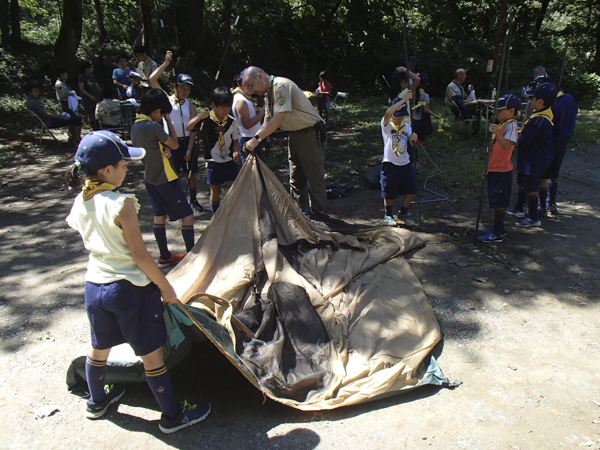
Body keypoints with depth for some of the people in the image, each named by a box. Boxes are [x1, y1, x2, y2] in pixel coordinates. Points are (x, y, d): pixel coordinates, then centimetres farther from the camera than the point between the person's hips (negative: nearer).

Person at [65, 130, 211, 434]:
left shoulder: (79, 204, 1)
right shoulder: (121, 204, -22)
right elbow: (140, 255, -19)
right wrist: (165, 287, -8)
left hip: (94, 286, 8)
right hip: (130, 289, -8)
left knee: (99, 349, 27)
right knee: (152, 354, 6)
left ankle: (97, 402, 50)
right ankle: (172, 416, 22)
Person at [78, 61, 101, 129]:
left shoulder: (92, 76, 13)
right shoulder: (81, 77, -5)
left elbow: (97, 87, 16)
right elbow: (81, 89, -11)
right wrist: (90, 96, -17)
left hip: (95, 97, 5)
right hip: (87, 99, -5)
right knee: (90, 115, -1)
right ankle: (94, 129, 2)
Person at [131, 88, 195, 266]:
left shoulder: (135, 126, 5)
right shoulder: (152, 126, -22)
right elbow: (174, 144, -9)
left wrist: (165, 149, -11)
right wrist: (168, 120, -3)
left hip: (150, 178, 9)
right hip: (165, 179, -9)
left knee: (159, 216, 15)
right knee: (187, 215, -1)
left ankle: (165, 257, 23)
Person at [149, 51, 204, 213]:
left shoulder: (190, 106, 4)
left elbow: (193, 129, -2)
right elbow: (152, 80, -5)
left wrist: (189, 150, -10)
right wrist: (166, 63, -5)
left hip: (187, 142, 1)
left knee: (191, 174, 10)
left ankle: (193, 200, 28)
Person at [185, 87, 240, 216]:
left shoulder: (232, 122, -2)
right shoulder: (206, 119, -10)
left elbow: (235, 141, 6)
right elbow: (188, 128, -16)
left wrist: (235, 152, -14)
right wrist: (199, 117, -32)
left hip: (230, 161, 2)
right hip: (213, 163, -2)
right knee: (215, 192, 8)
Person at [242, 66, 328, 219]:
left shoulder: (281, 86, -20)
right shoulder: (269, 93, 9)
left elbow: (278, 120, -26)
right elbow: (268, 122, 14)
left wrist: (257, 138, -23)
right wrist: (253, 140, 4)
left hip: (309, 133, -10)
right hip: (294, 134, 10)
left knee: (314, 177, -5)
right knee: (296, 179, 14)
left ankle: (318, 216, 4)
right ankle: (302, 212, 25)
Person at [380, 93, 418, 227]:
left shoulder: (407, 127, 10)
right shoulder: (386, 125, -6)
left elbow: (410, 147, 12)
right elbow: (388, 113, -28)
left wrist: (413, 139, -11)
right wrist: (404, 99, -29)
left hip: (406, 165, 5)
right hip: (390, 166, -5)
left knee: (410, 191, 4)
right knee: (389, 194, 5)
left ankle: (403, 214, 26)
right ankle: (388, 215, 28)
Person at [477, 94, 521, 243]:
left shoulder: (511, 126, -17)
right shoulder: (503, 125, 14)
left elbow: (507, 145, -37)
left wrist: (498, 133, -50)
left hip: (501, 171, -10)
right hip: (494, 169, 10)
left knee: (499, 202, -3)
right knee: (496, 201, 17)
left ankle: (497, 234, 4)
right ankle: (499, 228, 29)